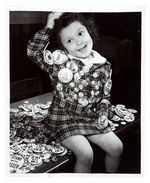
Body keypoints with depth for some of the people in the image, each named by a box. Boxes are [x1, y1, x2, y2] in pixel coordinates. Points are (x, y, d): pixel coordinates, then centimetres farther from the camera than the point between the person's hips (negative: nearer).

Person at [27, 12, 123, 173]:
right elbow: (33, 51, -25)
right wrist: (49, 26, -24)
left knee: (117, 147, 0)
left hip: (90, 118, 4)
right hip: (63, 119, -4)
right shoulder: (59, 61, -12)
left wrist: (103, 114, -4)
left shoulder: (103, 66, -2)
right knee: (85, 154, -21)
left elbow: (105, 95, 10)